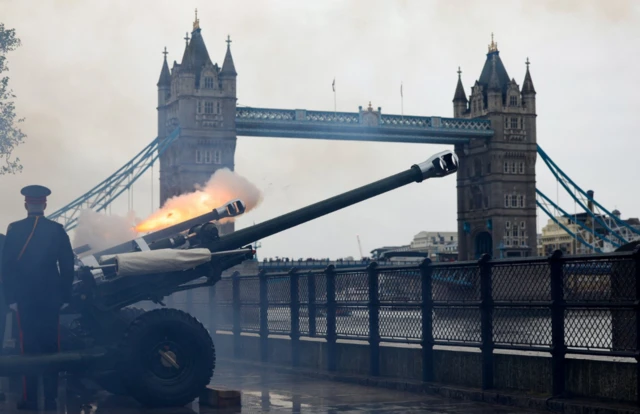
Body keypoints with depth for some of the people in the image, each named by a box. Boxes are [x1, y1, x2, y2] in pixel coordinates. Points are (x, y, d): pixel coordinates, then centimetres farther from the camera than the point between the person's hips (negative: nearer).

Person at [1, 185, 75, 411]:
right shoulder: (57, 230, -1)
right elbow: (67, 265, 1)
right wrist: (64, 293, 10)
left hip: (25, 296, -1)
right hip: (51, 296, 2)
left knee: (29, 345, 2)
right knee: (50, 344, 8)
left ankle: (30, 400, 2)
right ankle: (50, 398, 10)